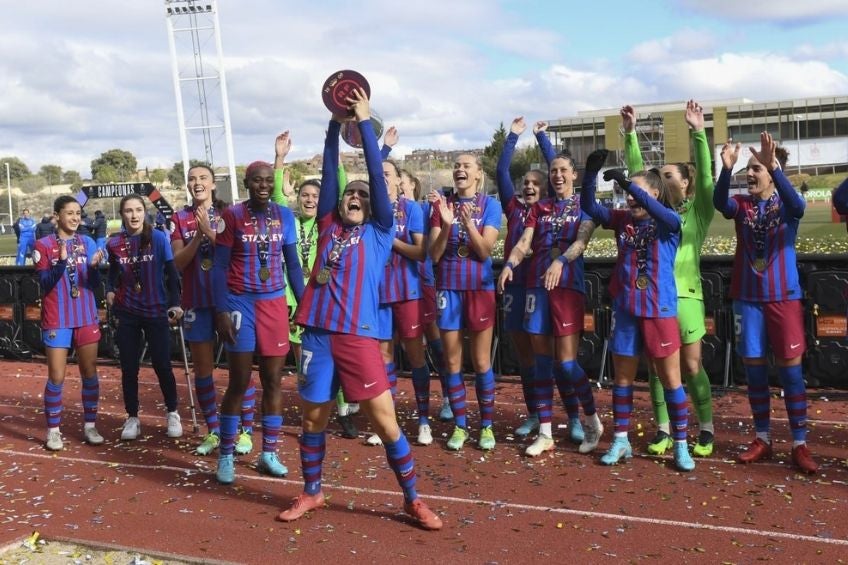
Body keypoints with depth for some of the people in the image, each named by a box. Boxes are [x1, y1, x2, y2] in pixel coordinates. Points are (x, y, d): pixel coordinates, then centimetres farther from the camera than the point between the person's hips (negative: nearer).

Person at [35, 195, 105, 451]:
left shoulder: (88, 243, 4)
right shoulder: (43, 245, -5)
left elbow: (95, 284, 2)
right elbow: (45, 283, -12)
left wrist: (94, 266, -19)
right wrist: (62, 260, -25)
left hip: (86, 318, 3)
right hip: (57, 321, -3)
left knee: (90, 373, 7)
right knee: (56, 377, 0)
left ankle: (90, 425, 17)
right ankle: (53, 430, 11)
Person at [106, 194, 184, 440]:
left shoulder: (158, 238, -7)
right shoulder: (114, 243, 1)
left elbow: (171, 273, -5)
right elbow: (114, 273, 15)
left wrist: (175, 304, -12)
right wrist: (110, 291, -3)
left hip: (156, 311, -2)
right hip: (126, 313, 2)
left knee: (162, 365, 2)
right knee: (129, 367, 7)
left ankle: (173, 414, 20)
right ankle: (132, 418, 21)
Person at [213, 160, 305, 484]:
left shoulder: (284, 216, 4)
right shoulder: (232, 216, -6)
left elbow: (292, 264, 10)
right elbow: (219, 268, -5)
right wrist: (221, 311, -12)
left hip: (275, 303, 3)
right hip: (241, 303, -3)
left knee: (273, 381, 6)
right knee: (239, 383, 0)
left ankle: (269, 453, 18)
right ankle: (226, 455, 14)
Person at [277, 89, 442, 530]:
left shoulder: (379, 232, 8)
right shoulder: (328, 225, 14)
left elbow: (377, 175, 1)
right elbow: (329, 170, 9)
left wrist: (365, 121, 1)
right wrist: (336, 121, 5)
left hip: (359, 335, -3)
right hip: (318, 333, 3)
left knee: (385, 421, -2)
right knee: (313, 418, 12)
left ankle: (412, 500, 13)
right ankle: (311, 493, 32)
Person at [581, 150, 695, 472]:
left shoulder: (670, 222, -5)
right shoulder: (622, 220, 6)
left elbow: (661, 213, -28)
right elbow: (589, 207, 1)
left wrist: (627, 182, -33)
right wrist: (591, 173, -14)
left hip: (659, 311, -4)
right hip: (625, 310, 4)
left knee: (671, 379, 4)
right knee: (622, 378, 11)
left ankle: (681, 446, 15)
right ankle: (621, 441, 23)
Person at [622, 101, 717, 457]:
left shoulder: (699, 211, 3)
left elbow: (705, 175, -10)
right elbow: (636, 172, 8)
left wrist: (698, 133, -19)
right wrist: (630, 134, -1)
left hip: (684, 295, -4)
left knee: (691, 366, 0)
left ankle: (706, 430, 14)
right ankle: (663, 431, 15)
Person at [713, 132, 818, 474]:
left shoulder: (785, 205, -2)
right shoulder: (741, 204, 3)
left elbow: (798, 206, -27)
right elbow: (719, 203, -20)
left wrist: (774, 165, -40)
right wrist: (726, 168, -37)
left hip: (784, 297, -2)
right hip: (747, 298, 2)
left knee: (791, 368, 0)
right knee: (754, 368, 7)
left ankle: (800, 444, 7)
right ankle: (762, 439, 18)